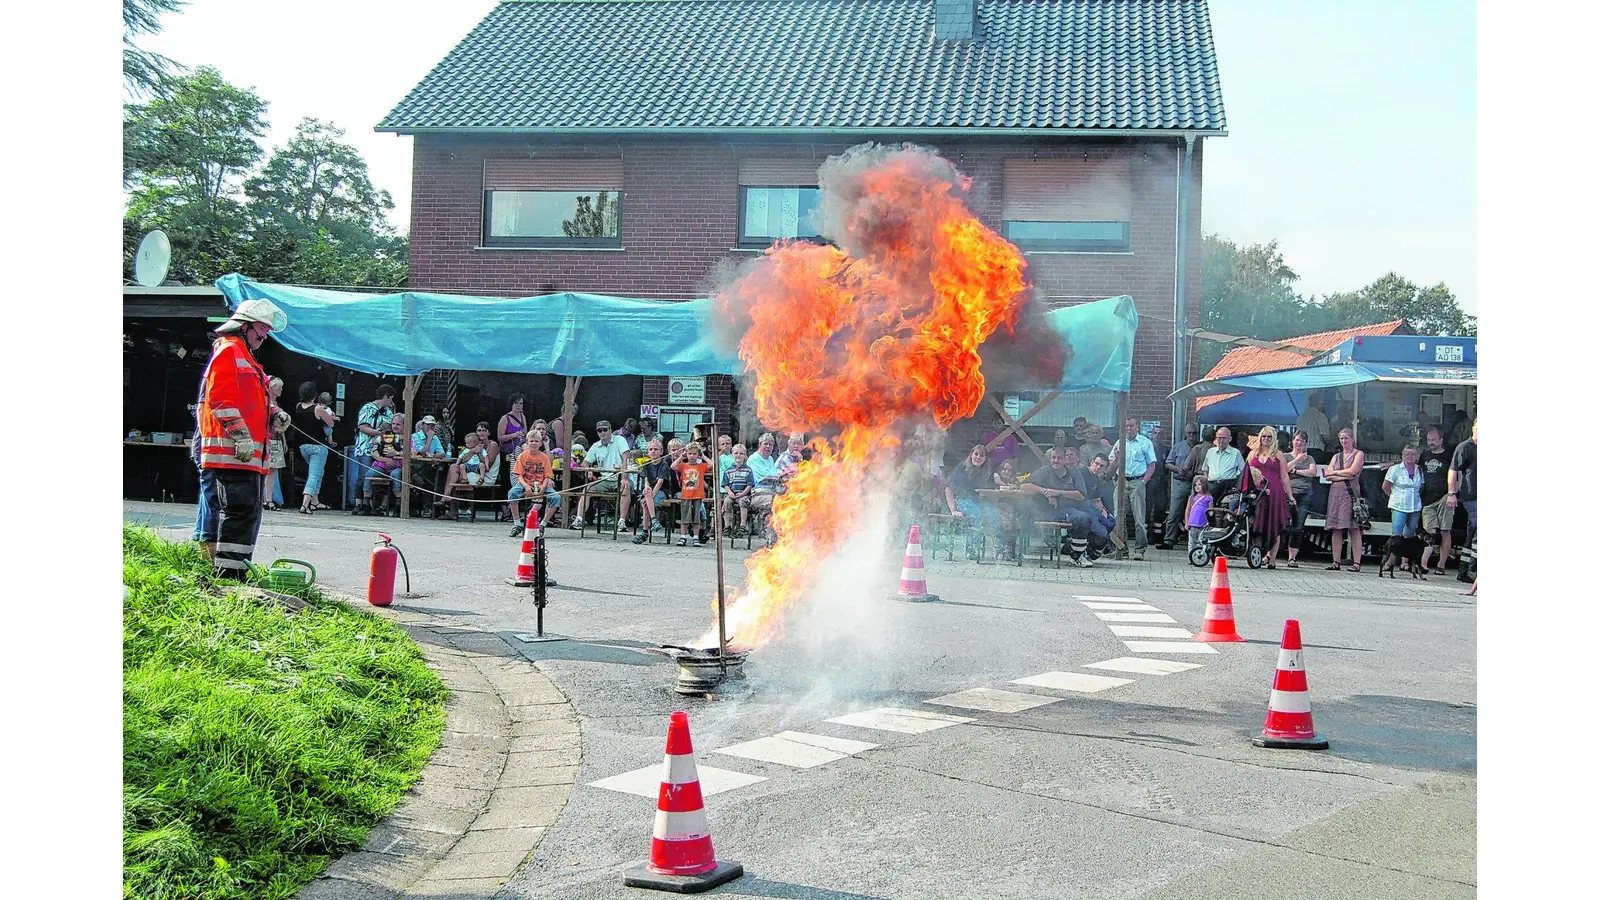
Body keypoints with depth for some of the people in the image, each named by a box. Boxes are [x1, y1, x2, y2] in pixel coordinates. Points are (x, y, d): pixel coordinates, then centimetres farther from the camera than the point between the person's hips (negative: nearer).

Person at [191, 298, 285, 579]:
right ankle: (228, 573, -15)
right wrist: (241, 435, -21)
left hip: (246, 452, 11)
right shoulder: (229, 350, -5)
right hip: (231, 450, -11)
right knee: (240, 508, -15)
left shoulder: (246, 357, 27)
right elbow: (220, 398, -16)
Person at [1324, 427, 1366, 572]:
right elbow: (1327, 474, 8)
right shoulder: (1336, 456, 21)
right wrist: (1344, 475, -5)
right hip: (1335, 493, 5)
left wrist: (1335, 472, 3)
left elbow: (1352, 471, -8)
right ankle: (1336, 562, 2)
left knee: (1354, 529, -8)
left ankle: (1356, 563, -11)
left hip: (1351, 493, -5)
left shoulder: (1358, 454, 7)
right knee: (1336, 529, 1)